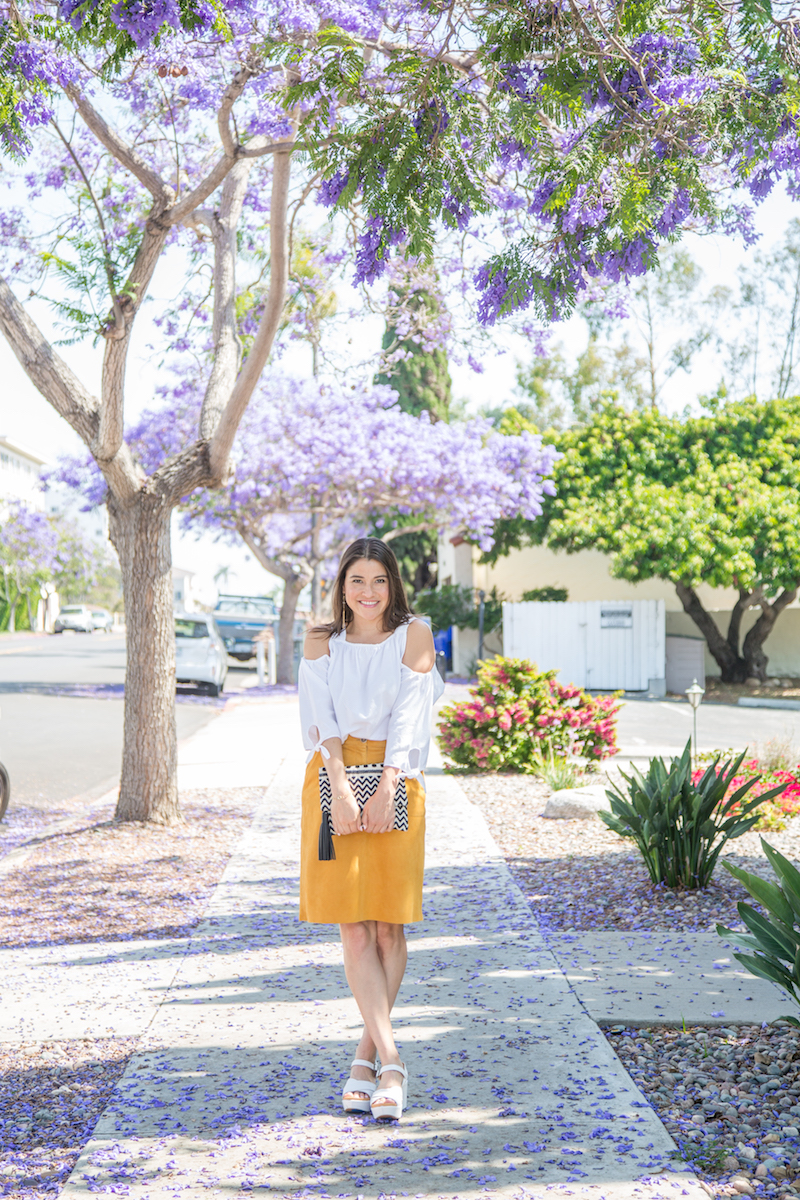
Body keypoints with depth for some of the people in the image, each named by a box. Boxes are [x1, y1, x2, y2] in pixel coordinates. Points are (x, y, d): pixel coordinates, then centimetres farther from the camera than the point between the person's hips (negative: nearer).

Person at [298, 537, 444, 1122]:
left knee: (388, 922, -1)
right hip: (335, 779, 1)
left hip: (396, 782, -1)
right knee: (353, 926, -6)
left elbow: (408, 719, -5)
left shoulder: (414, 635, 3)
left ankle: (369, 1053, 11)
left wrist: (387, 789, -16)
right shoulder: (322, 642, 8)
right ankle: (391, 1060, -6)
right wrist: (341, 788, -17)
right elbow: (325, 722, -3)